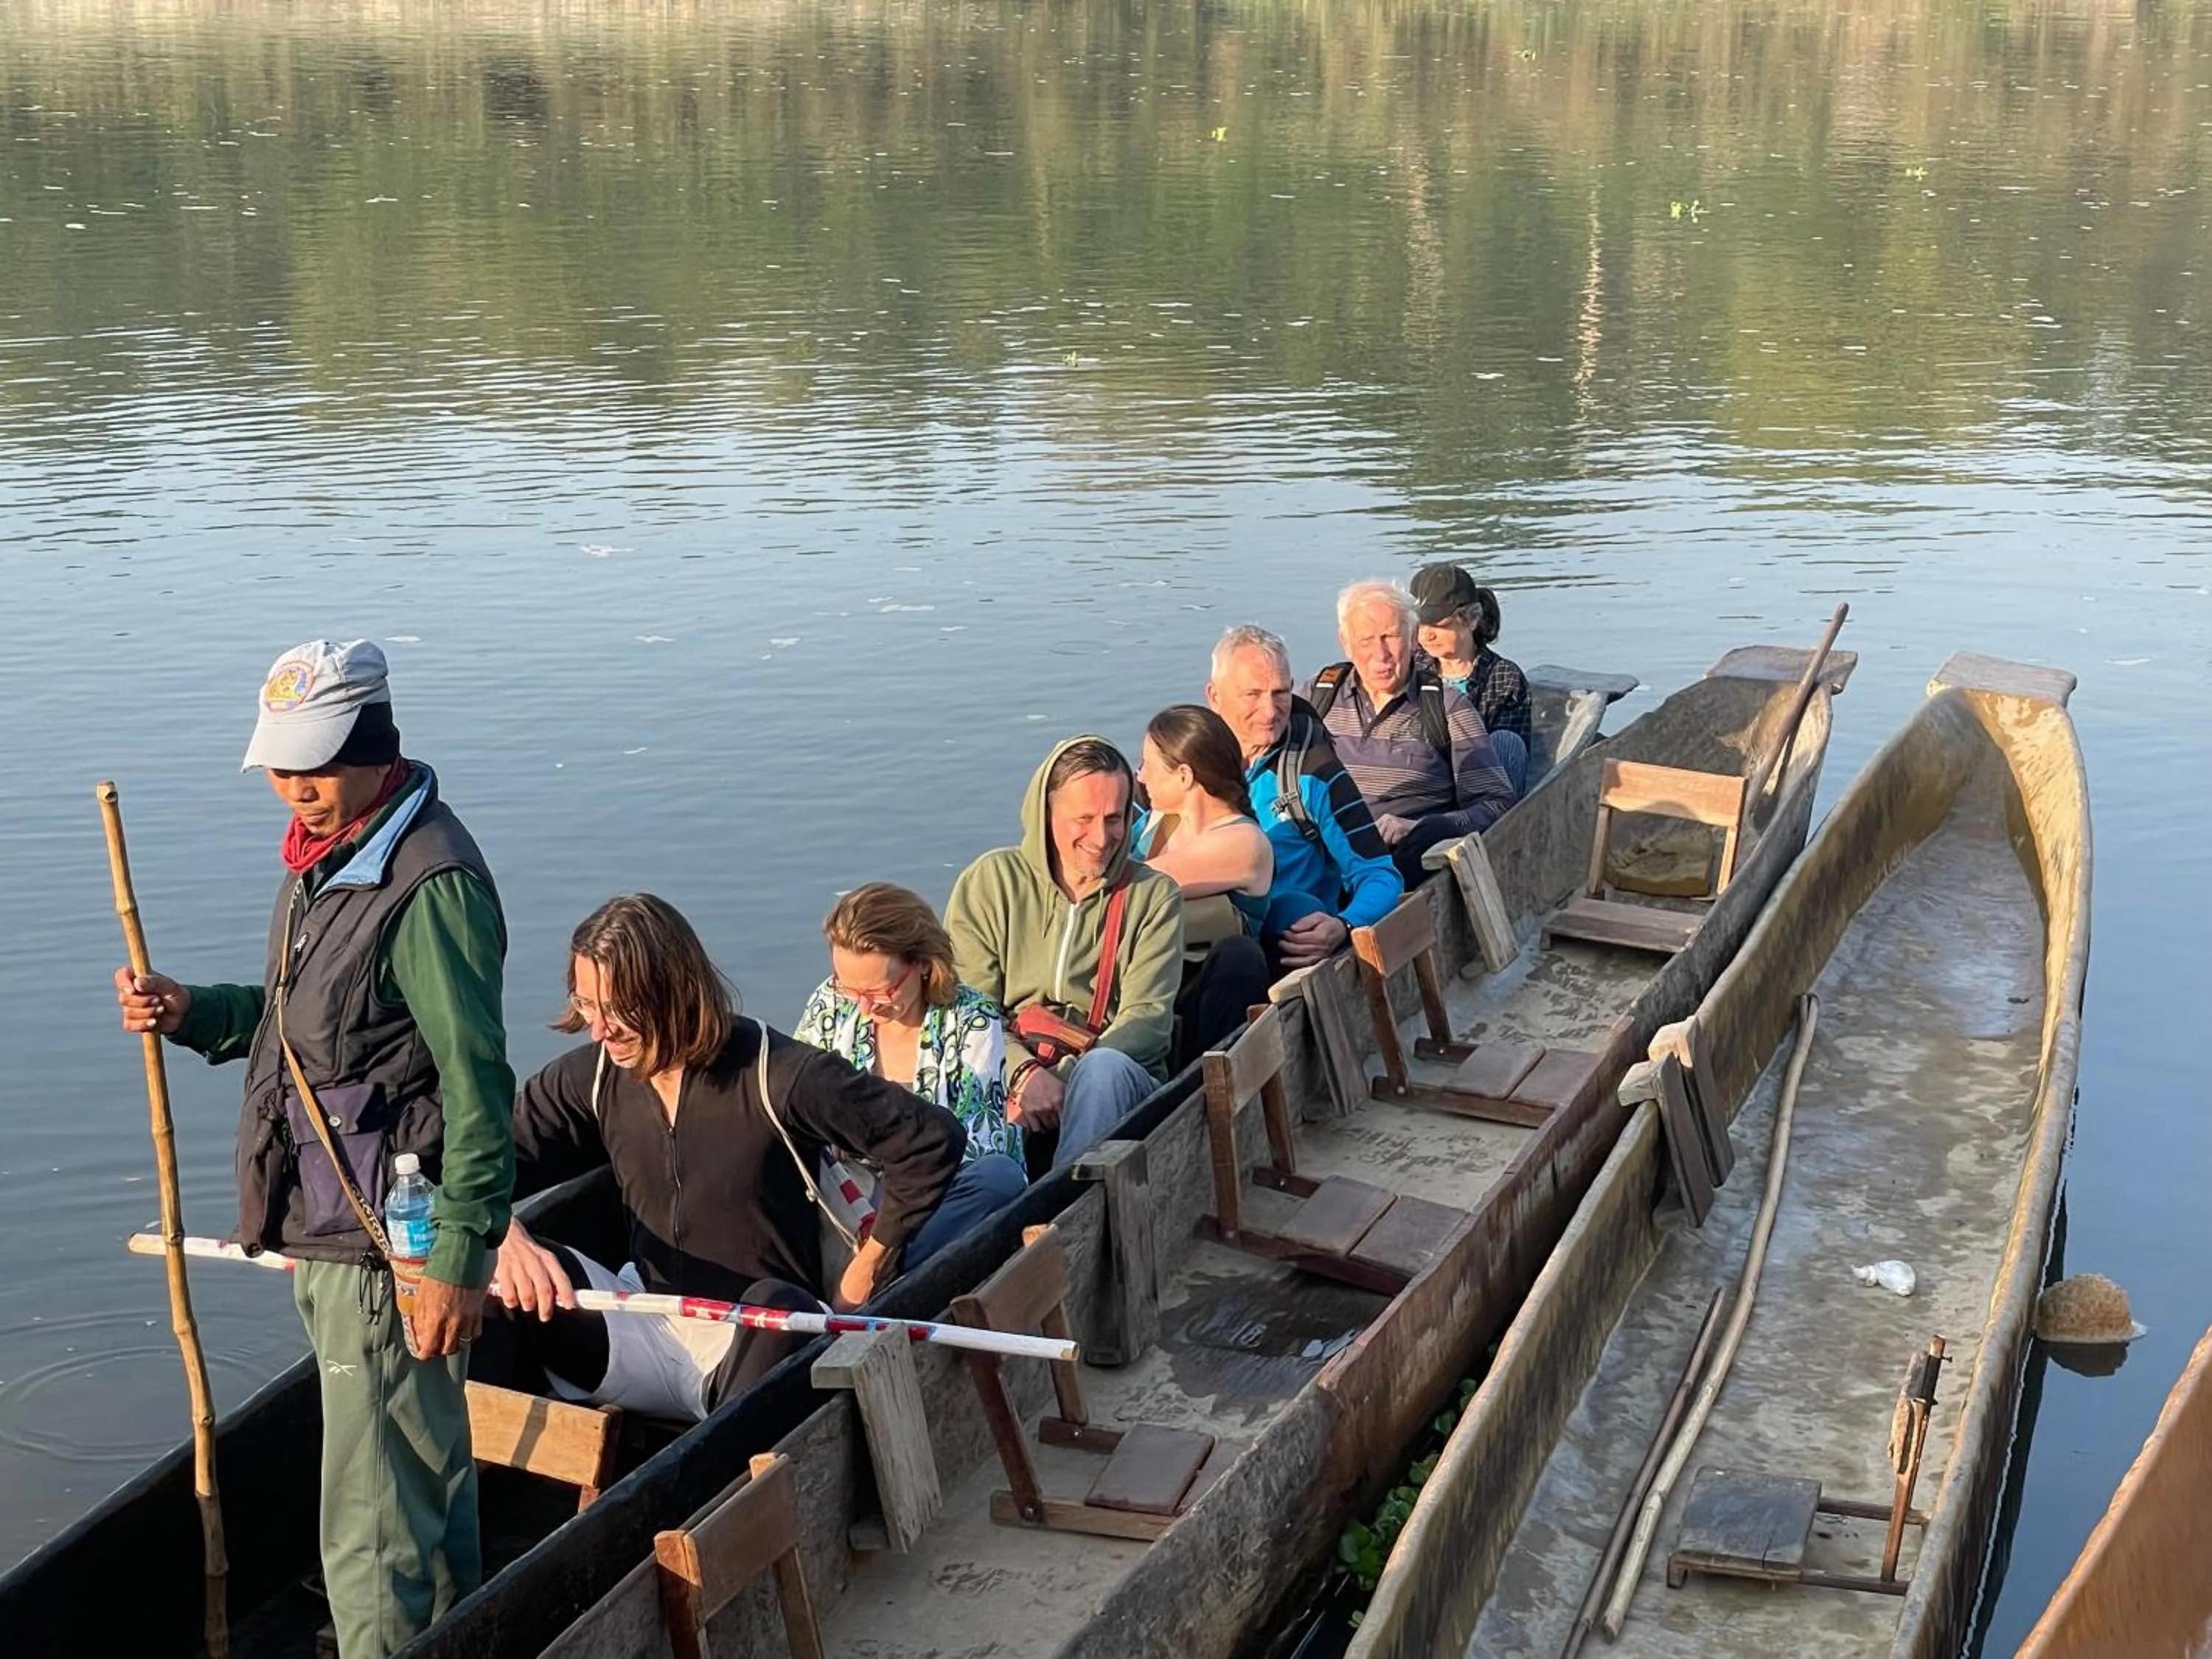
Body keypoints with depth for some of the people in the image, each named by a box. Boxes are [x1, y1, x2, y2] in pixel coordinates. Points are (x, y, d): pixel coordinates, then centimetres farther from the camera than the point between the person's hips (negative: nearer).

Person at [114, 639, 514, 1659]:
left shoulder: (431, 885, -20)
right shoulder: (321, 855, 10)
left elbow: (476, 1084, -22)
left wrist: (459, 1258, -22)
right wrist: (195, 1014, 3)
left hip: (387, 1245, -10)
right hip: (322, 1229, 10)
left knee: (374, 1524, -3)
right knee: (428, 1471, 24)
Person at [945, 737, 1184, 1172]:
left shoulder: (1154, 896, 11)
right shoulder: (988, 883, 11)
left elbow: (1148, 1016, -2)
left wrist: (1070, 1076, -20)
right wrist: (1022, 1072, -20)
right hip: (1005, 1075, 0)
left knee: (1105, 1069, -37)